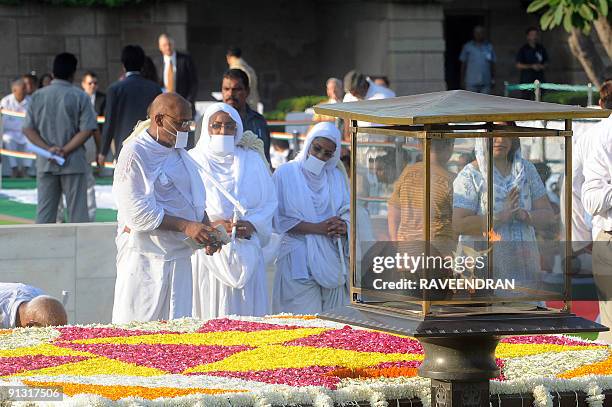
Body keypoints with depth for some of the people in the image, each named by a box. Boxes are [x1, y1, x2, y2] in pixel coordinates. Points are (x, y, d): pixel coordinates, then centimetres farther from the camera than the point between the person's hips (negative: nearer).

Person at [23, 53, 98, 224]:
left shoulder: (38, 96, 6)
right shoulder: (80, 97, -3)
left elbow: (28, 129, 1)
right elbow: (87, 130, -10)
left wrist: (48, 149, -7)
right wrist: (66, 150, -10)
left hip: (45, 163, 3)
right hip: (73, 162, -3)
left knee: (44, 213, 4)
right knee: (77, 211, 1)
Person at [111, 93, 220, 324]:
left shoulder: (180, 154, 15)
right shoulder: (135, 155, -11)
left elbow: (195, 201, 24)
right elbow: (137, 211, -18)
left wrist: (206, 228, 3)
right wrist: (185, 226, -20)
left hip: (179, 256, 8)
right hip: (145, 255, -8)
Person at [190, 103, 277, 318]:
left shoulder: (252, 161, 14)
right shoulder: (194, 160, 4)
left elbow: (270, 202, 11)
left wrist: (251, 224, -8)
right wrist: (211, 225, -17)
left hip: (246, 254, 3)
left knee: (245, 312, -1)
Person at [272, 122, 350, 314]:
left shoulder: (336, 176, 14)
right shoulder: (286, 173, 1)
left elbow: (348, 210, 12)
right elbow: (281, 219, -4)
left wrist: (344, 226, -12)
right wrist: (318, 228, -14)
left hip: (332, 260, 4)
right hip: (299, 260, -4)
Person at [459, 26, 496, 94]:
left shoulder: (489, 47, 9)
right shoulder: (468, 47, 4)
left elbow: (492, 64, 12)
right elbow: (463, 64, 6)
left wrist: (493, 79, 7)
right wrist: (462, 80, 3)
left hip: (486, 82, 2)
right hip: (471, 83, -2)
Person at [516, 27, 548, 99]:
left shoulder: (541, 49, 11)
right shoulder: (523, 49, -2)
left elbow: (546, 62, 20)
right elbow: (519, 65, -5)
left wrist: (543, 66, -3)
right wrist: (531, 66, -14)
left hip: (539, 78, 4)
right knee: (526, 98, -8)